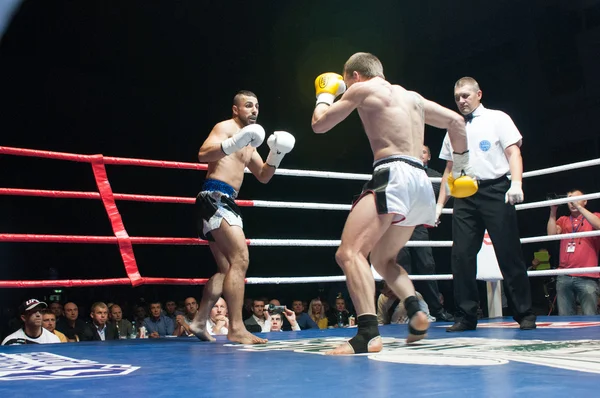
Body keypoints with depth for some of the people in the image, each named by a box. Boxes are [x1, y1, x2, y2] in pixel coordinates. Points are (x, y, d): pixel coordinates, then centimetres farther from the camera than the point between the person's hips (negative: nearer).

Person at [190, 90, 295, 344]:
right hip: (215, 197, -10)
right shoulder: (225, 127, -2)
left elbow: (263, 177, 24)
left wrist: (276, 155, 7)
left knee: (226, 268, 13)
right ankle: (236, 328, -21)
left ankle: (199, 321, 17)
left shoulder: (248, 145, 25)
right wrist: (234, 142, -33)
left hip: (225, 202, 10)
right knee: (240, 259, -18)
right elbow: (203, 154, -19)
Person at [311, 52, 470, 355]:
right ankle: (416, 312, 0)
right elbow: (456, 121, 28)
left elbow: (319, 124, 10)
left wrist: (326, 93, 30)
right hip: (420, 181, 8)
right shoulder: (412, 97, 25)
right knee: (383, 259, 21)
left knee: (349, 253, -17)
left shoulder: (363, 89, 6)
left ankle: (368, 333, -33)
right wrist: (462, 164, 37)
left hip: (393, 174, -8)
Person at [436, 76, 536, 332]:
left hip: (495, 191, -4)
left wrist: (516, 183, -19)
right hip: (464, 196, 4)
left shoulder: (497, 119, 8)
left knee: (509, 253, -4)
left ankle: (525, 314, 6)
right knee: (461, 256, -4)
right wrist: (439, 204, 15)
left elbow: (513, 152, -2)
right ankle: (466, 316, 2)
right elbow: (449, 170, 22)